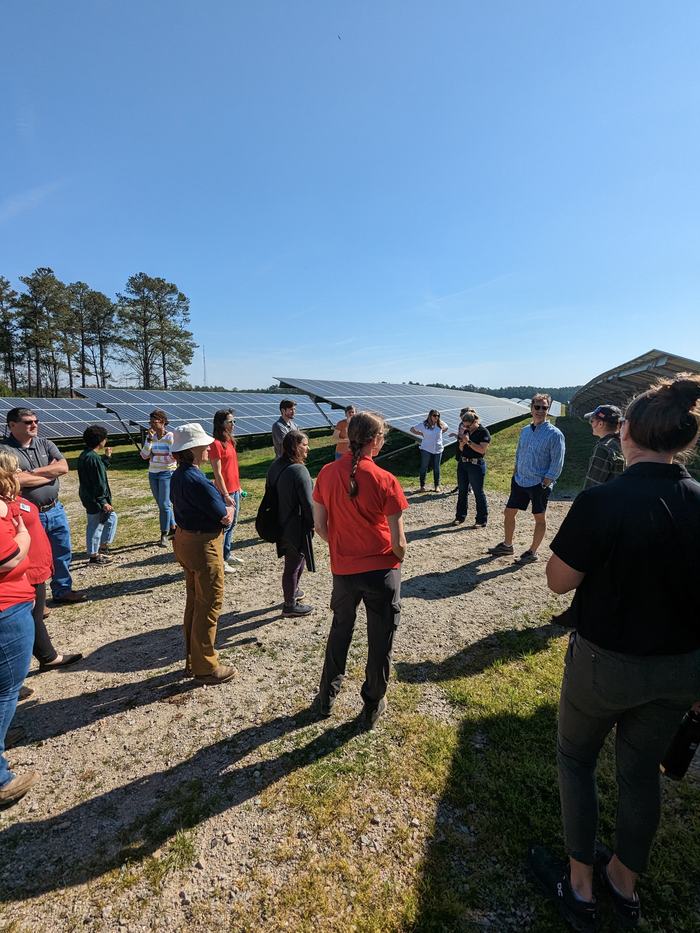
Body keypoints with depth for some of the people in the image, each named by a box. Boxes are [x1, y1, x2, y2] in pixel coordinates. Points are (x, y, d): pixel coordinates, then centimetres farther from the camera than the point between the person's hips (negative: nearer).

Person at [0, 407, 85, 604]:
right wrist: (51, 472, -12)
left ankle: (62, 590, 33)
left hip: (55, 510, 5)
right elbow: (17, 480, -24)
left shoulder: (45, 444, 5)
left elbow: (63, 467, -7)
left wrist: (33, 472, -16)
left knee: (63, 553, 16)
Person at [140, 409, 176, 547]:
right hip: (153, 473, 6)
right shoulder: (150, 436, 4)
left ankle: (164, 535, 5)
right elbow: (144, 455, -4)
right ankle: (172, 529, 25)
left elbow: (174, 457, -14)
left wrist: (156, 455, -15)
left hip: (166, 473, -6)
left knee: (164, 504, -7)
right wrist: (149, 439, -12)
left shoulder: (170, 436, -10)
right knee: (162, 504, 12)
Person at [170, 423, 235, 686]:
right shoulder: (194, 479, -25)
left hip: (186, 540, 10)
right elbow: (223, 513, -19)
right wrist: (229, 510, 0)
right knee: (209, 605, 4)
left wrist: (223, 510, -7)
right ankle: (205, 668, 18)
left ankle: (193, 660, 35)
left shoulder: (179, 475, 7)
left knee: (194, 602, 20)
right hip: (203, 545, -10)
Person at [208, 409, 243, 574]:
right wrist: (226, 495, -18)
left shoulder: (229, 441, 10)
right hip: (225, 492, -9)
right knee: (224, 526, 0)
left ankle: (227, 554, 31)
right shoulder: (216, 444, -16)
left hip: (234, 489, 9)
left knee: (232, 524, 17)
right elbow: (217, 473, -18)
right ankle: (220, 561, 11)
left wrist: (238, 487, 16)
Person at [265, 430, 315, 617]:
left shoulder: (275, 466, 2)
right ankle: (290, 605, 21)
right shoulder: (299, 470, -24)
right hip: (297, 526, -8)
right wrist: (313, 523, -6)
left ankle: (292, 592, 44)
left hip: (280, 523, 8)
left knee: (292, 560, 26)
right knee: (294, 564, 7)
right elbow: (308, 502, -22)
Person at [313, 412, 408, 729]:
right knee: (380, 641, 17)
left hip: (343, 570, 4)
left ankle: (327, 697, 41)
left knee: (340, 630, 27)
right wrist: (398, 557, 8)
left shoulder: (327, 473, -7)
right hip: (382, 571, -3)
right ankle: (373, 706, 36)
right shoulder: (384, 480, -18)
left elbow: (319, 526, 0)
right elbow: (398, 542, -14)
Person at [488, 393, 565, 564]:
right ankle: (507, 545, 28)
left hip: (539, 484, -6)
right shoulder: (525, 431, 8)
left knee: (539, 518, 8)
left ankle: (532, 552, 22)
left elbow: (557, 462, -12)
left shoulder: (554, 434, -11)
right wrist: (515, 473, 11)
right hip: (520, 481, 6)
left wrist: (546, 482, -14)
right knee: (509, 513, 11)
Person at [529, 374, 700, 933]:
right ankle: (624, 882, 48)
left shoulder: (602, 502, -26)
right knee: (642, 772, 25)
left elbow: (559, 580, -17)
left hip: (605, 663, -4)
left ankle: (580, 885, 39)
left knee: (576, 759, 22)